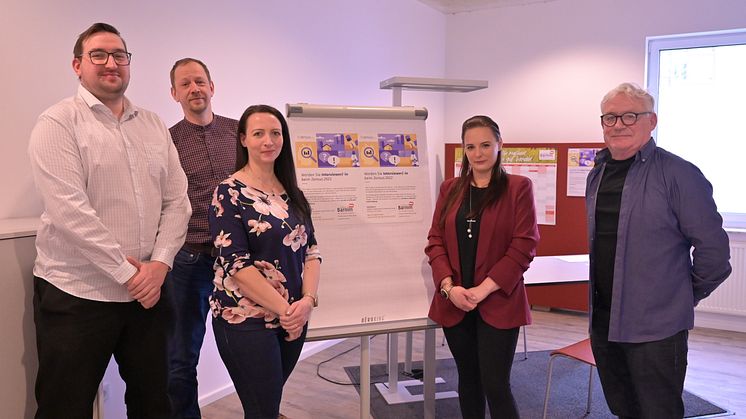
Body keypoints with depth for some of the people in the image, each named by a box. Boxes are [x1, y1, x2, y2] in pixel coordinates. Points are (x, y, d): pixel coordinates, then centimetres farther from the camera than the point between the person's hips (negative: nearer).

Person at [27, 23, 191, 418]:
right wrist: (127, 274, -16)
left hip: (147, 292, 5)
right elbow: (70, 211, -17)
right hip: (76, 295, -4)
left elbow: (177, 200, 6)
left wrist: (160, 263, -8)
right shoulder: (58, 122, -6)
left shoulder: (153, 125, 9)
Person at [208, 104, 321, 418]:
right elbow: (236, 263, -15)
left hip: (293, 318, 6)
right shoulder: (229, 193, -8)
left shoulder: (292, 193, 9)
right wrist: (284, 308, -17)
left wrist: (307, 300, -11)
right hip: (246, 320, -5)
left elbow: (310, 250, 6)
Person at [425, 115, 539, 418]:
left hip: (498, 304, -4)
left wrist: (484, 288, -15)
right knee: (467, 378, 15)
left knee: (496, 385, -2)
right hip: (454, 303, 4)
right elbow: (435, 240, 6)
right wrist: (448, 286, -9)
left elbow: (524, 245, -9)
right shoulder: (450, 189, 9)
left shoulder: (518, 188, -3)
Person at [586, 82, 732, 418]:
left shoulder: (678, 173, -13)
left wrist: (689, 295, 0)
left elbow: (712, 246, -12)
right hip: (603, 321, 7)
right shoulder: (597, 175, 9)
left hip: (655, 327, -6)